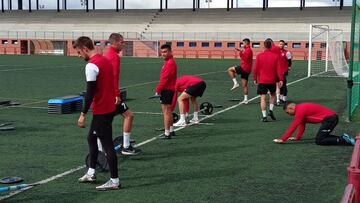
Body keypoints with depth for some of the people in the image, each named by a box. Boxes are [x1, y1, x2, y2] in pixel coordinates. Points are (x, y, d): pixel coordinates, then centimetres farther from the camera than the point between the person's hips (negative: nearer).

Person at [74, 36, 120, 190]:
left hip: (101, 111, -10)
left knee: (107, 145, -3)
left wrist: (83, 114, -17)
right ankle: (91, 173, 29)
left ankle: (114, 181, 4)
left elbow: (90, 92, -21)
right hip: (109, 107, 10)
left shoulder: (91, 65, -17)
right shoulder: (105, 60, 11)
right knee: (91, 138, 21)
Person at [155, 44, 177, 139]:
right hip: (167, 89, 10)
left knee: (166, 111, -7)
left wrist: (158, 90, -15)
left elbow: (165, 78, -19)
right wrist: (159, 89, 12)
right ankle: (171, 130, 30)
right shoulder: (168, 62, 16)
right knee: (168, 111, 19)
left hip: (167, 90, -10)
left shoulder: (170, 63, -16)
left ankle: (167, 133, -4)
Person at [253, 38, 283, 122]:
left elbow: (255, 68, -2)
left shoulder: (259, 56, -5)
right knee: (272, 95, 25)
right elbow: (279, 69, -6)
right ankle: (271, 110, 12)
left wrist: (255, 78, 8)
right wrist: (280, 79, -1)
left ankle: (264, 116, -3)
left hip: (262, 80, -1)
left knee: (263, 98, 0)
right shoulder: (275, 56, -5)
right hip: (272, 80, 1)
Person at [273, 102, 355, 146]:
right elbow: (302, 125, 23)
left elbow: (293, 127, -15)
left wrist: (282, 139, -11)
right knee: (322, 136, 21)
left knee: (319, 141, -10)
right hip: (332, 117, 10)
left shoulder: (300, 110, -14)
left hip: (329, 118, -10)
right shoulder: (301, 108, 16)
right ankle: (343, 137, 12)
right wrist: (297, 137, 21)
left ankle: (344, 140, -13)